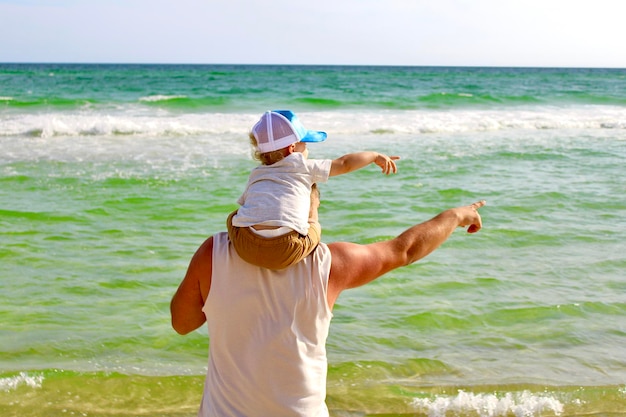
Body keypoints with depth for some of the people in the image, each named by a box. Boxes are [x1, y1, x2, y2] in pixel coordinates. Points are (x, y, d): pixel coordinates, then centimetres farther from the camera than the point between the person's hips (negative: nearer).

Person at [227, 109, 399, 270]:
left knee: (234, 217, 31)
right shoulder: (303, 167, 16)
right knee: (314, 225, 26)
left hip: (246, 246, 2)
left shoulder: (255, 175, 27)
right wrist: (375, 156, 38)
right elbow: (344, 164, 23)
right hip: (287, 251, -1)